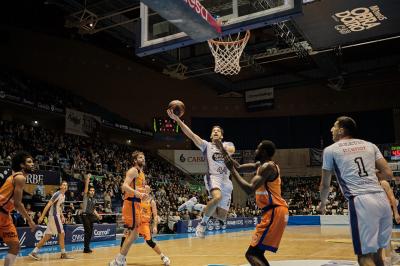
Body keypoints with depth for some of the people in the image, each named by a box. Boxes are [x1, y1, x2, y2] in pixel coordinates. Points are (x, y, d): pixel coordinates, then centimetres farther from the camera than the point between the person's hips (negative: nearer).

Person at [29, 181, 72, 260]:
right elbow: (48, 205, -19)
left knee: (47, 236, 8)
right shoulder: (57, 194, -15)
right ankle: (63, 254, 7)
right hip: (54, 216, -9)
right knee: (62, 234, -3)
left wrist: (62, 216, 17)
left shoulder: (63, 196, 14)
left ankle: (34, 252, 10)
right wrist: (42, 216, -23)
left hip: (56, 216, 9)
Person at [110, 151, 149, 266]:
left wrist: (143, 195, 16)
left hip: (135, 203, 10)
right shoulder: (133, 170, -9)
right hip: (131, 203, -10)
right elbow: (124, 186, -23)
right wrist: (138, 193, -35)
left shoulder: (141, 173, 20)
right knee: (133, 232, -11)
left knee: (130, 232, 13)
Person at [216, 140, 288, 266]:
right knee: (257, 252, 18)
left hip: (274, 212, -10)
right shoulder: (262, 165, 16)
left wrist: (232, 169, -20)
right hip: (275, 212, 10)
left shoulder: (267, 167, -14)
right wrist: (224, 152, 26)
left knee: (252, 254, -12)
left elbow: (249, 189, -24)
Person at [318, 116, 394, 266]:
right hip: (382, 199, 6)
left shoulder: (331, 150, 9)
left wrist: (322, 203, 37)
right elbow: (388, 175, 14)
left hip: (360, 202, -5)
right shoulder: (370, 145, 19)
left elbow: (325, 185, 18)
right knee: (376, 252, 19)